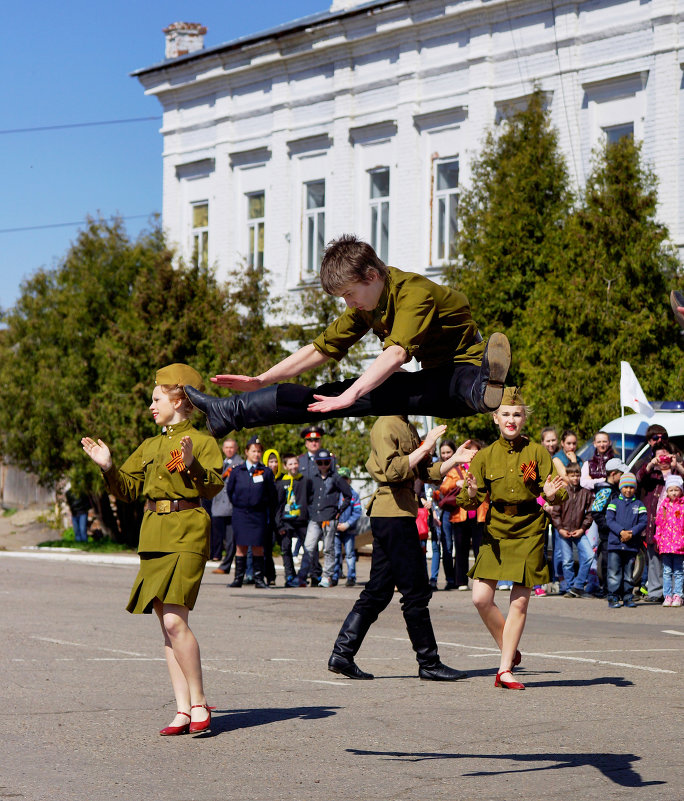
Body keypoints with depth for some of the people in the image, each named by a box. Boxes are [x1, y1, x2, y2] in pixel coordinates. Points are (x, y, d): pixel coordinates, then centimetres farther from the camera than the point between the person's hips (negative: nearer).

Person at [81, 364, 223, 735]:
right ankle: (183, 710, 5)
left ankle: (199, 701, -6)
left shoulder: (202, 442, -1)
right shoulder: (149, 446, 20)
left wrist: (191, 466, -31)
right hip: (153, 535, 7)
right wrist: (108, 466, 3)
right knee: (167, 626, 3)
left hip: (185, 535, -7)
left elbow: (215, 484, -14)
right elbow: (126, 488, 19)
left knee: (174, 620, -17)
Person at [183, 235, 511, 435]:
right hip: (431, 380, 6)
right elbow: (320, 349, 12)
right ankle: (232, 412, -9)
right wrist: (261, 381, 6)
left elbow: (397, 353, -39)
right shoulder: (365, 307, 7)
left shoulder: (414, 292, -23)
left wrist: (351, 394, -48)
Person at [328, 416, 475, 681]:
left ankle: (341, 654, 9)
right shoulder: (385, 426, -9)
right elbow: (393, 471, -21)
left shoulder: (407, 428, 21)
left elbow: (425, 473, 22)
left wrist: (454, 460, 8)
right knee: (415, 592, -5)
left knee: (378, 592, 9)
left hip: (401, 513, 10)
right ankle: (429, 663, 1)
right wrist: (425, 448, -17)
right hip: (393, 513, -10)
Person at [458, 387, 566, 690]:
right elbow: (469, 501, -1)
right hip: (496, 531, 2)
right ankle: (510, 652, 13)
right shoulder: (485, 456, 3)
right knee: (481, 597, -10)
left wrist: (552, 495, -26)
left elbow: (558, 494, -3)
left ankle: (505, 670, 5)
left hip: (528, 534, -2)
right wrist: (472, 494, -24)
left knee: (519, 602, -3)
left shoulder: (537, 452, -1)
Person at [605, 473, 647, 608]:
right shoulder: (614, 503, 8)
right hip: (615, 543, -1)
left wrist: (631, 532, -14)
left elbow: (643, 522, 1)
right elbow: (609, 520, -3)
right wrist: (621, 532, -17)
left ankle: (627, 597, 13)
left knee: (629, 573, 6)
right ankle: (613, 597, -1)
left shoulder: (639, 504, 10)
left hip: (632, 545, 1)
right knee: (614, 572, -4)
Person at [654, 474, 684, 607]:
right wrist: (657, 540, 9)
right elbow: (658, 524, 14)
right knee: (667, 571, 4)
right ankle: (667, 595, 8)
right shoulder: (664, 506, 10)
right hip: (665, 543, 2)